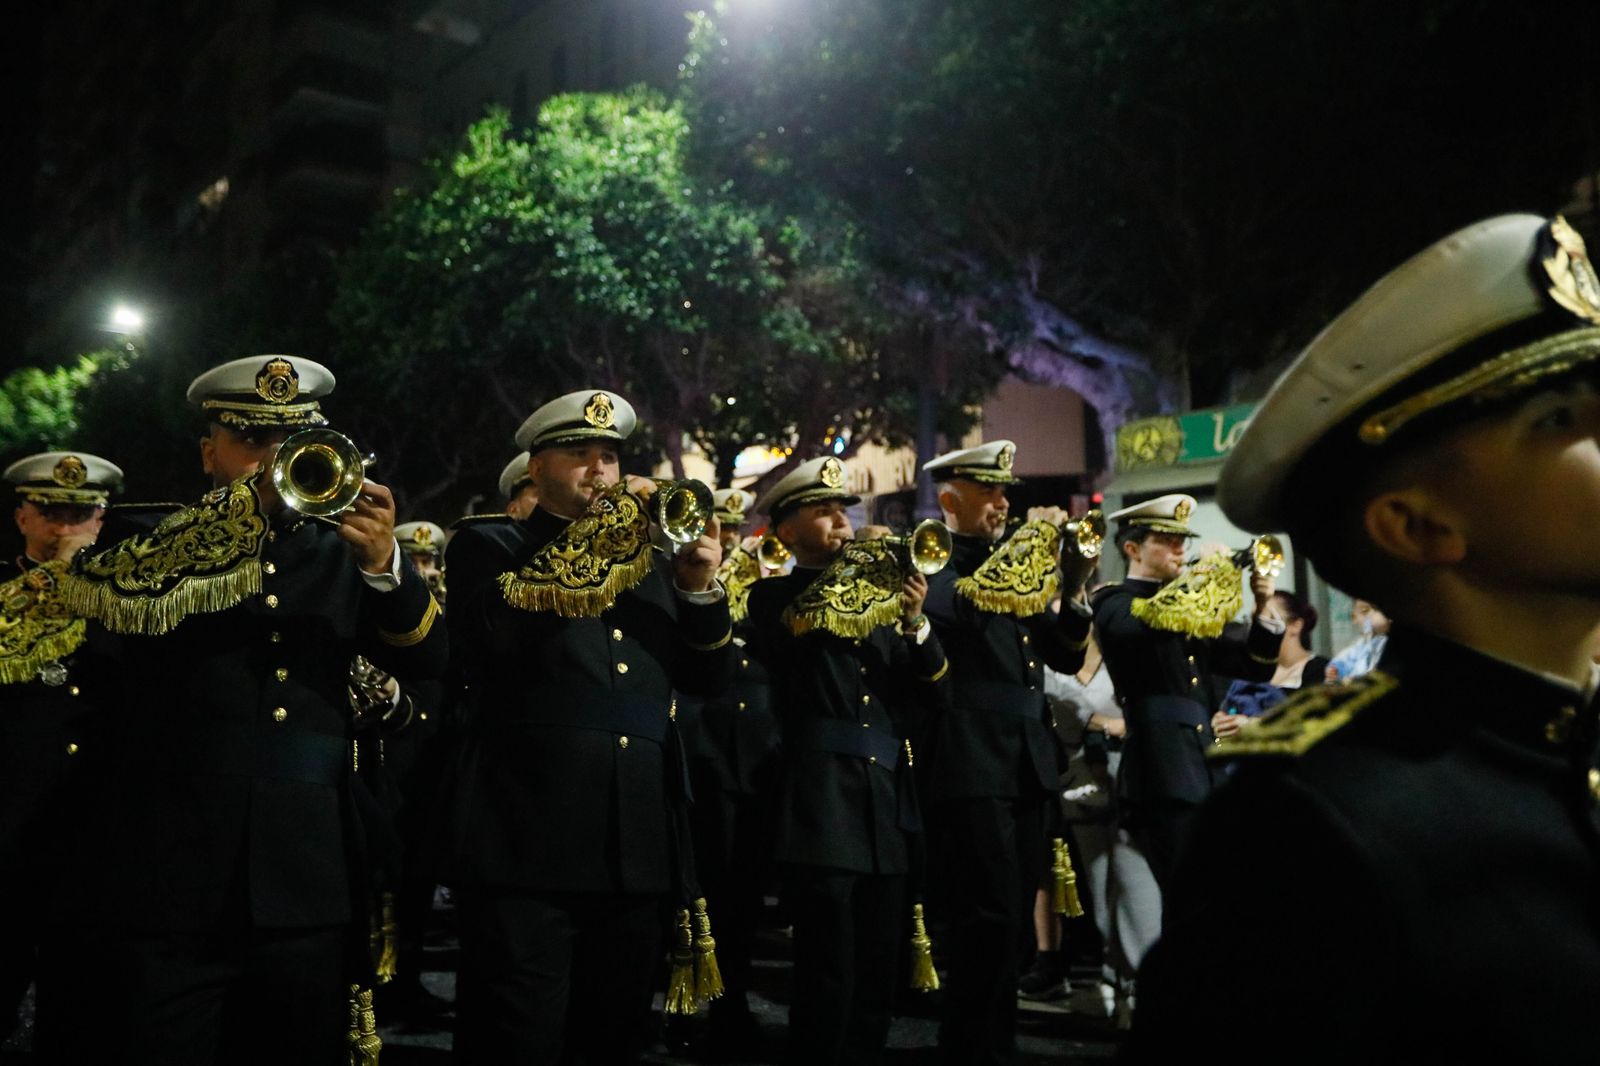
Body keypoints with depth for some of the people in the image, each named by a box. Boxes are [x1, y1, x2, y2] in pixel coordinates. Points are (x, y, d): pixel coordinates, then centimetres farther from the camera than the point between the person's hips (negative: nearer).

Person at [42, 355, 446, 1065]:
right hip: (169, 886, -2)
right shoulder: (152, 540, 7)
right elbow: (94, 588, -15)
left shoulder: (339, 551, 11)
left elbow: (426, 659, 2)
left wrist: (383, 562, -16)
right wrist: (245, 503, -19)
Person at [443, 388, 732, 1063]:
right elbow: (489, 634, -18)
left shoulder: (646, 554, 18)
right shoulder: (488, 544, 4)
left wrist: (699, 589, -3)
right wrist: (595, 539, -15)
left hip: (637, 850, 5)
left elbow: (707, 678, 15)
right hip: (529, 845, -5)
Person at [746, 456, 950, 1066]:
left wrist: (915, 621, -5)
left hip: (887, 801, 6)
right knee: (829, 975, -6)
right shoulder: (774, 594, 3)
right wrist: (843, 572, -19)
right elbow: (796, 633, -22)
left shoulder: (875, 595, 18)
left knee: (879, 976, 11)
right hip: (822, 803, -6)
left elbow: (932, 694, 10)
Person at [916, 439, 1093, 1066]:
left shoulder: (1015, 567, 18)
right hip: (972, 766, -7)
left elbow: (1067, 657, 16)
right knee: (989, 921, -7)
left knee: (1014, 921, 12)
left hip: (1029, 762, 7)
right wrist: (1017, 544, -20)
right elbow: (946, 607, -25)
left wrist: (1071, 589, -1)